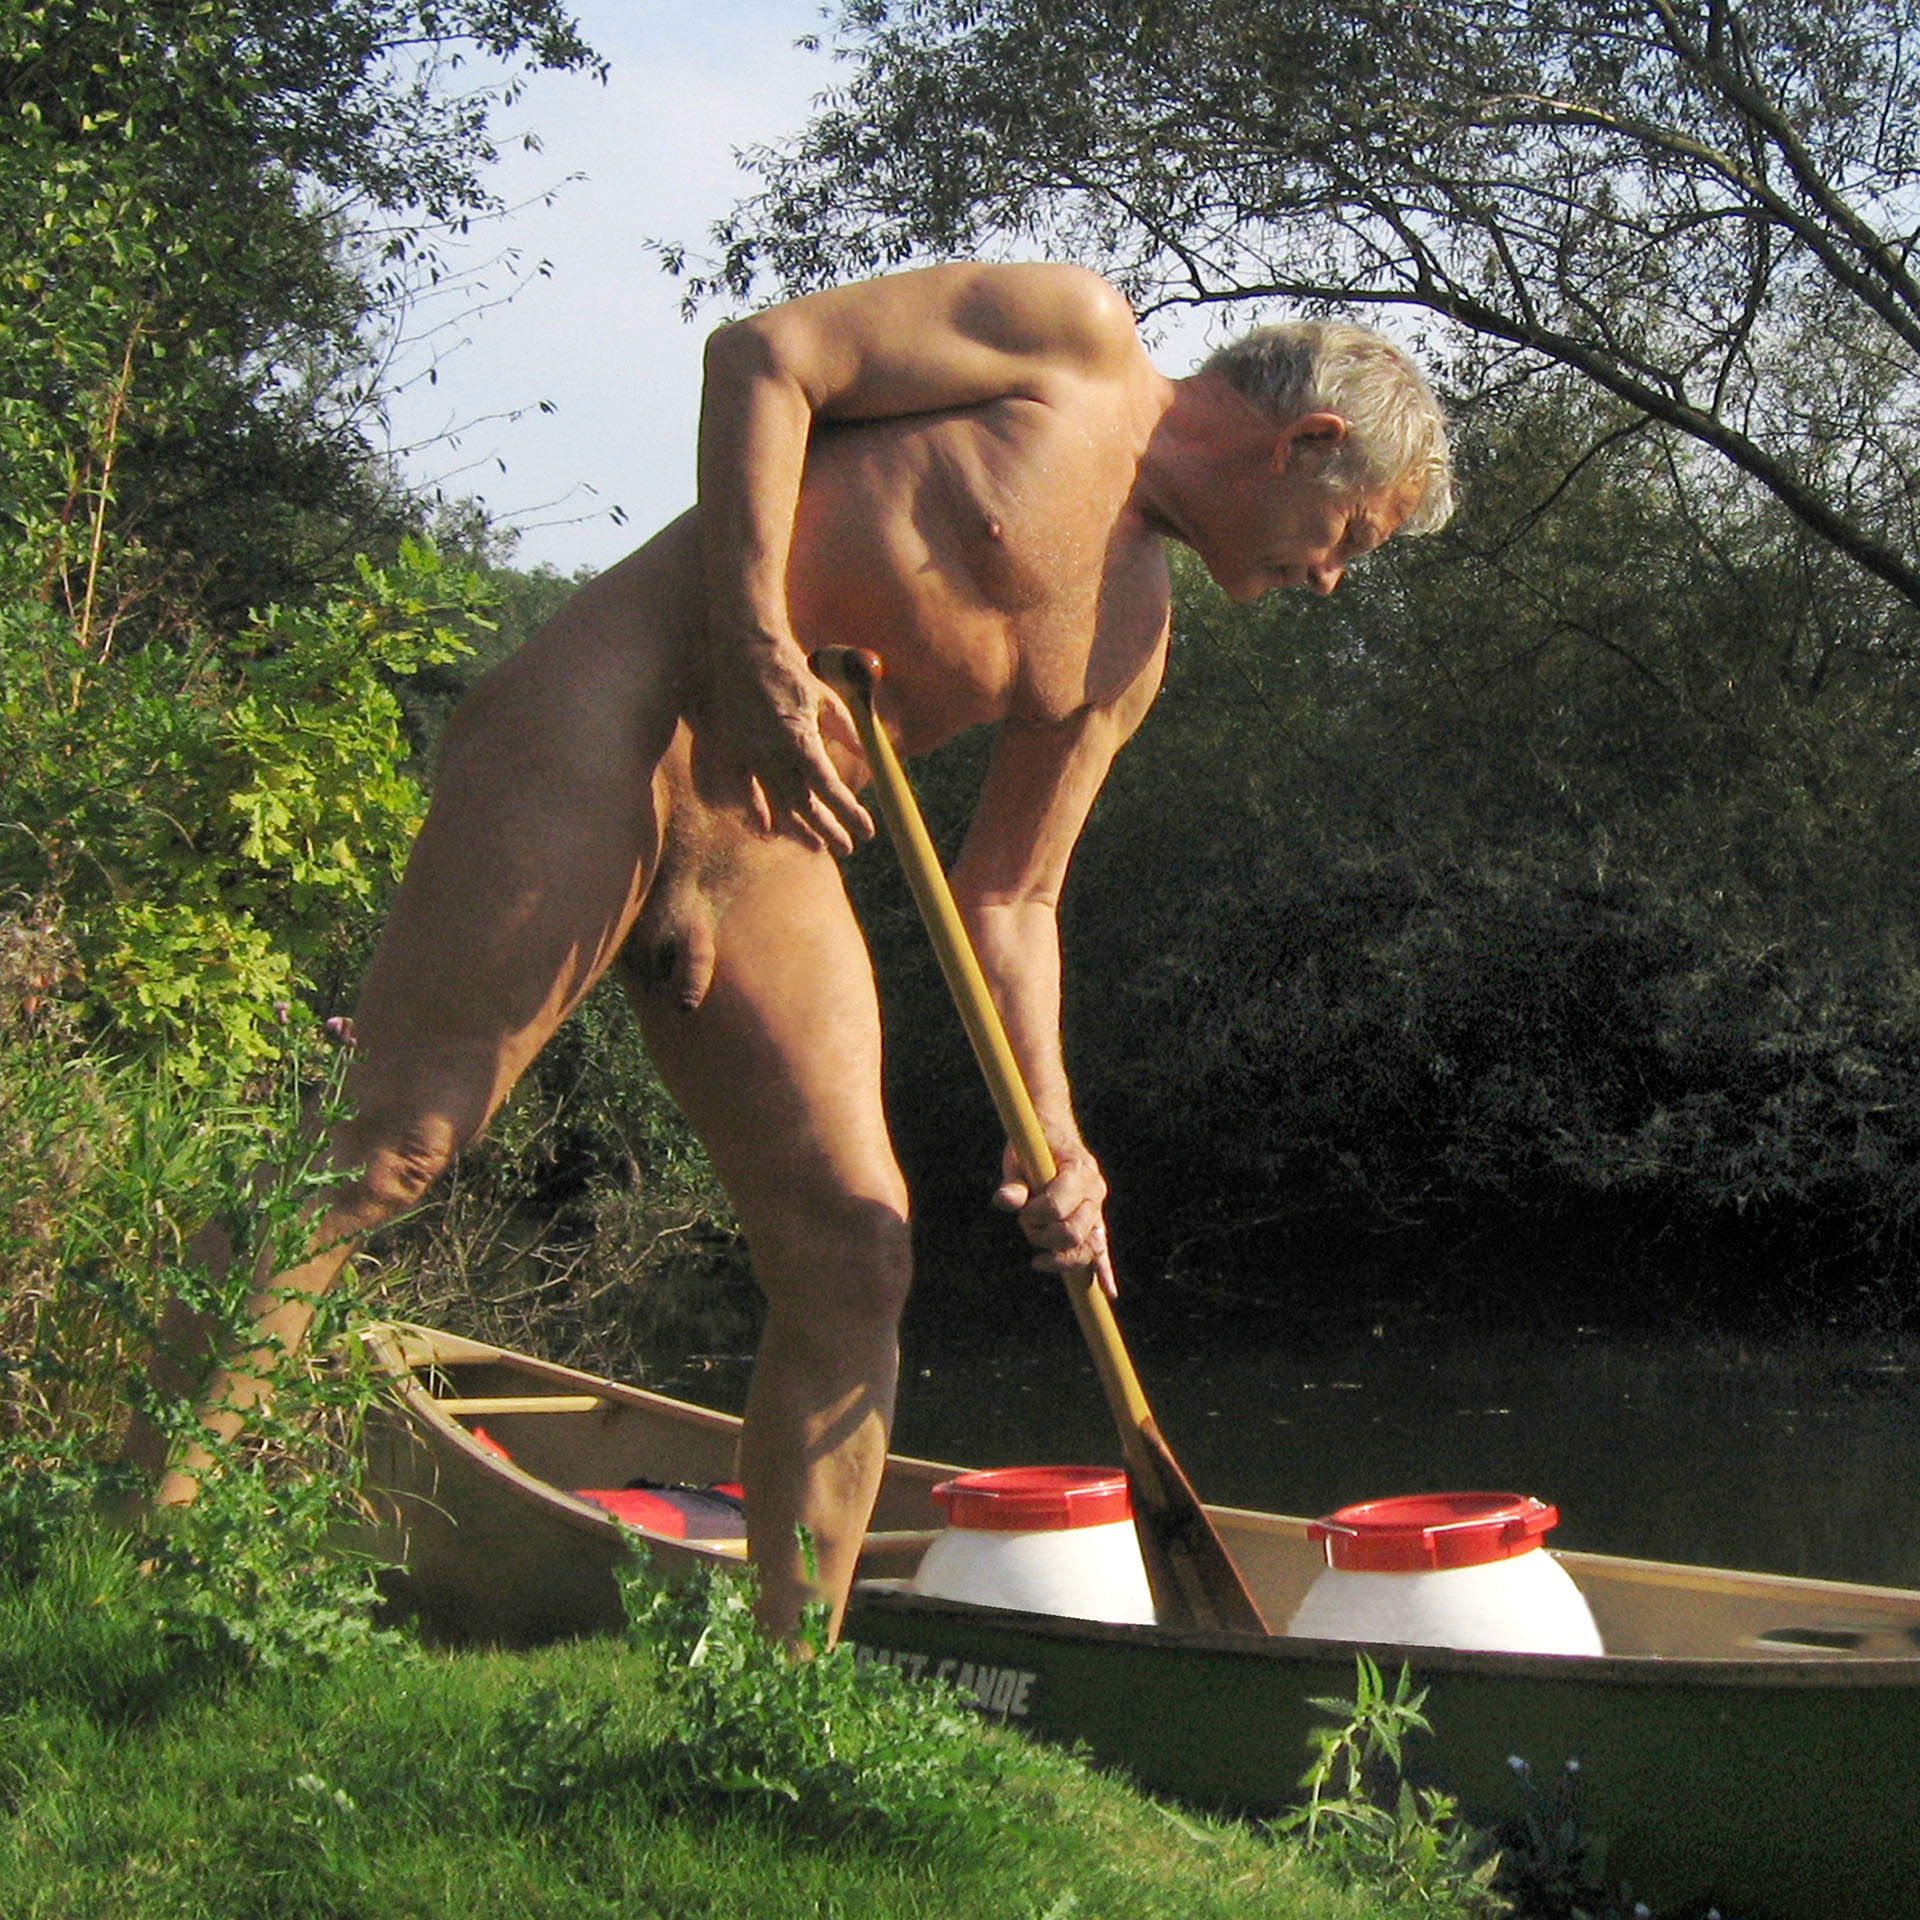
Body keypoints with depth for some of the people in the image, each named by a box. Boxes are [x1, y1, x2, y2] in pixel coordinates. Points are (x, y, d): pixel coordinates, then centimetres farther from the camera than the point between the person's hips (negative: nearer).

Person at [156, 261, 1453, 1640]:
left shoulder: (1127, 648, 21)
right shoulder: (1074, 339, 2)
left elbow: (1009, 900, 22)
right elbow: (763, 352, -6)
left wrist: (1050, 1134, 8)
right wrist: (760, 651, -15)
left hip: (767, 848, 8)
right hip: (616, 719, -8)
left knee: (856, 1264, 0)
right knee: (398, 1138, -17)